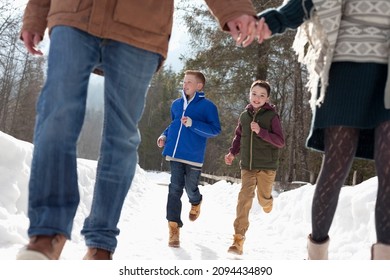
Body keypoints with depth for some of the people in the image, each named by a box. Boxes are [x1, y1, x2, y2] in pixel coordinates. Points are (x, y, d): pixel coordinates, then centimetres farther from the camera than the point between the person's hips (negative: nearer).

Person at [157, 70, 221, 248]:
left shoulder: (207, 106, -5)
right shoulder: (176, 104, 12)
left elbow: (215, 130, -12)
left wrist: (193, 124, -22)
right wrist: (165, 135, 9)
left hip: (194, 156, -3)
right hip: (175, 154, 3)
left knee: (191, 189, 10)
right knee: (175, 189, -5)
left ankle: (196, 203, 46)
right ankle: (174, 226, -2)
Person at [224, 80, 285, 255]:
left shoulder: (272, 116, -7)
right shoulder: (244, 115, 5)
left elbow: (281, 142, -12)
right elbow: (238, 136, 20)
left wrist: (261, 131, -23)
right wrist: (232, 153, 6)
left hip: (267, 166, -2)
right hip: (247, 166, 2)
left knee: (263, 200, 8)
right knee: (244, 199, -10)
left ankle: (267, 203, 48)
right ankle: (238, 239, -11)